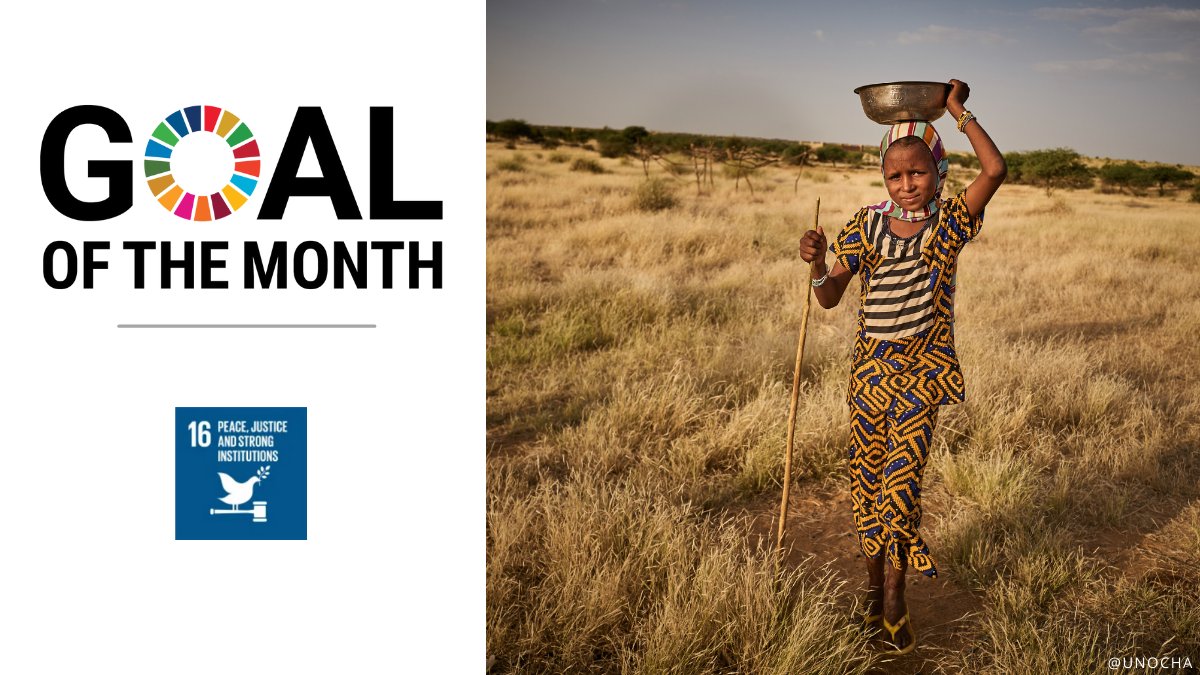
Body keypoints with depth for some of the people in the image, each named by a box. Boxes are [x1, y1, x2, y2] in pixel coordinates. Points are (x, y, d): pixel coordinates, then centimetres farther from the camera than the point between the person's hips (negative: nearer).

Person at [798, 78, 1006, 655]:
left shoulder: (950, 221, -3)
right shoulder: (866, 225, 0)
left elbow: (995, 169, -19)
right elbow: (830, 298, -2)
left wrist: (959, 113, -12)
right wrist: (817, 264, -23)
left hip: (925, 368, -2)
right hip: (872, 363, 3)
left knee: (902, 474, -10)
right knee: (866, 476, 9)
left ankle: (894, 599, 7)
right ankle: (875, 587, 28)